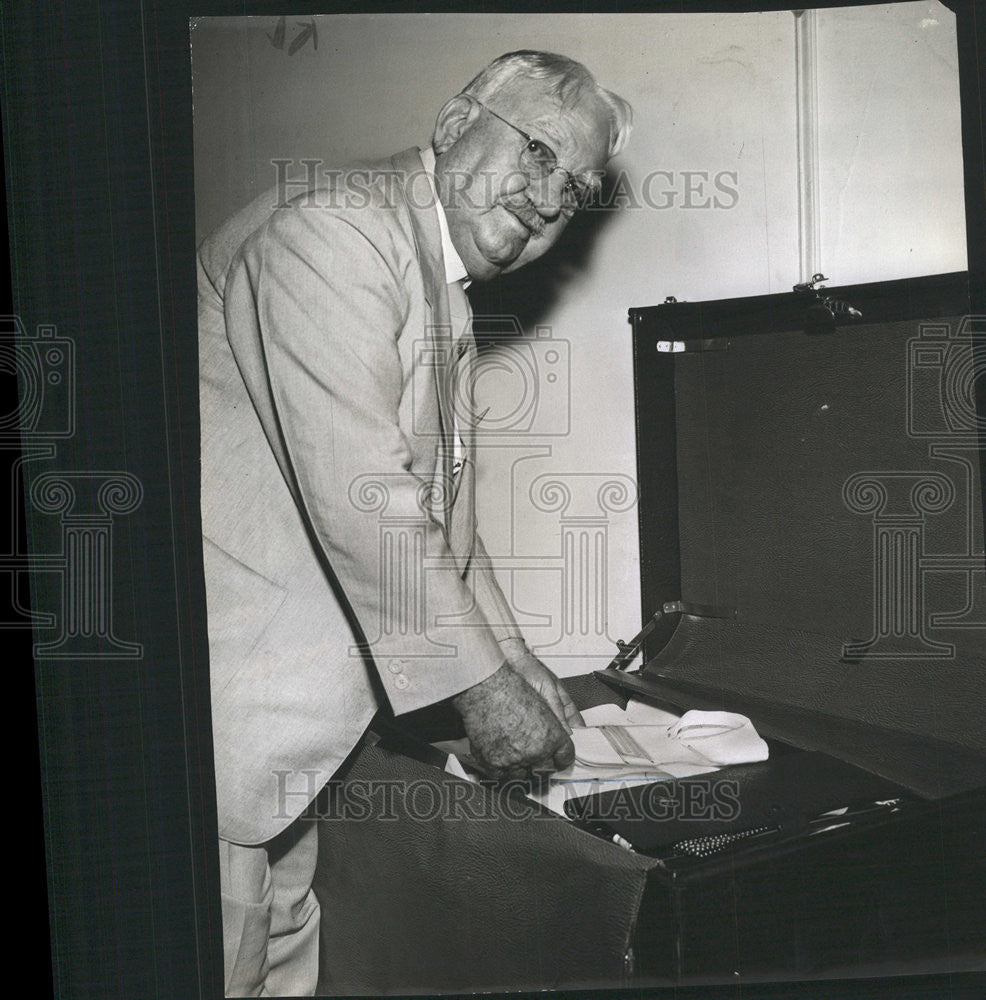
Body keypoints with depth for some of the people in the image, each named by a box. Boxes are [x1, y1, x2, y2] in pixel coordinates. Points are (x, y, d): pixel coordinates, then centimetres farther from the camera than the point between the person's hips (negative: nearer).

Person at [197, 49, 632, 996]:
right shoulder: (332, 227, -16)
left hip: (287, 698, 10)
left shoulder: (441, 294, 17)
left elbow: (432, 499, 20)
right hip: (221, 682, -10)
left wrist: (512, 656, 14)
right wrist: (478, 682, -17)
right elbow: (359, 494, -23)